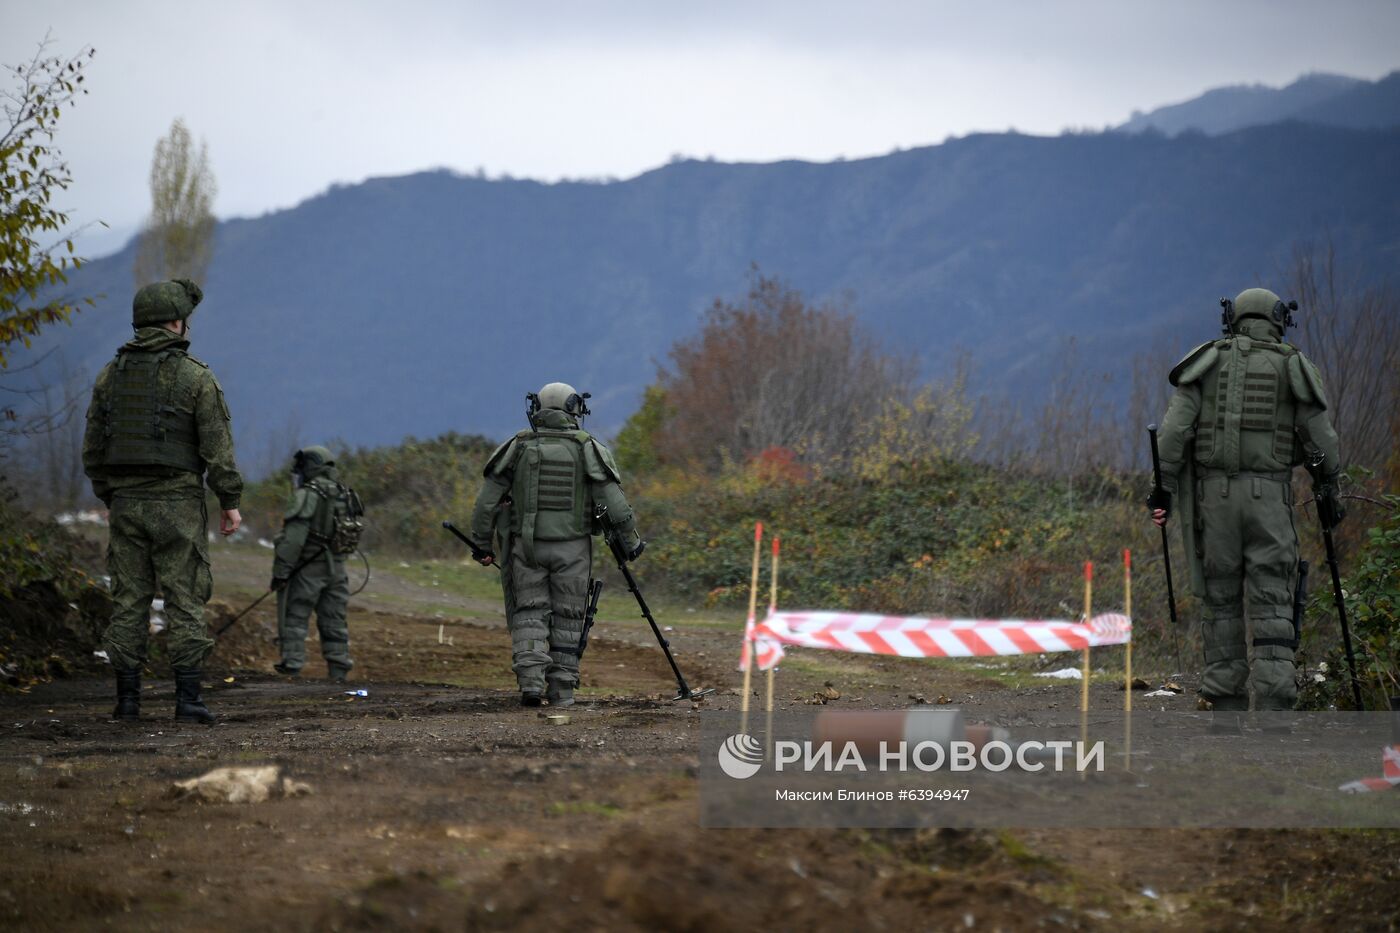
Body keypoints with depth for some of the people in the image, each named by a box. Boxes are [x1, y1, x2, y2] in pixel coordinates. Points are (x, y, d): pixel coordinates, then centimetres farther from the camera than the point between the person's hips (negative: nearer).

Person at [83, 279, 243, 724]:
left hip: (125, 501, 4)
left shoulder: (111, 375, 6)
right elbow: (217, 445, -10)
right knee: (185, 600, -2)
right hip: (177, 503, -4)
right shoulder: (195, 376, -7)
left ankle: (127, 698, 5)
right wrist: (230, 501, -1)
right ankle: (187, 698, -6)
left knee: (129, 601, 7)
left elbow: (93, 448, 9)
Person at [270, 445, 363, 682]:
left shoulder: (308, 496, -13)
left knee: (294, 618, -1)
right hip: (336, 569, 7)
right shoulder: (345, 495, 11)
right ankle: (339, 673, 11)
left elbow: (293, 538, -19)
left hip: (307, 568, -7)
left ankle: (292, 668, -7)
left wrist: (280, 571, -17)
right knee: (334, 622, 11)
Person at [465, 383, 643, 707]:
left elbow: (487, 500, 1)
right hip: (572, 546, 0)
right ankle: (561, 689, 9)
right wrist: (631, 540, 3)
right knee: (568, 619, 9)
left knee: (529, 613, 6)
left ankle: (530, 680, -12)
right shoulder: (587, 448, -1)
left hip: (527, 544, 0)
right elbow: (614, 500, -6)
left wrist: (481, 543, 10)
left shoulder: (518, 446, 2)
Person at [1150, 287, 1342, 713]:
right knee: (1273, 604, -2)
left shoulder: (1208, 361, 8)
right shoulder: (1294, 367, 5)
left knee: (1221, 601, 10)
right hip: (1269, 495, -1)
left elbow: (1175, 426, -2)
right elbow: (1321, 439, 3)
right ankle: (1273, 705, -14)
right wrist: (1328, 491, 16)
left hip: (1212, 491, 1)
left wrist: (1164, 486, -1)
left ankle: (1226, 701, 8)